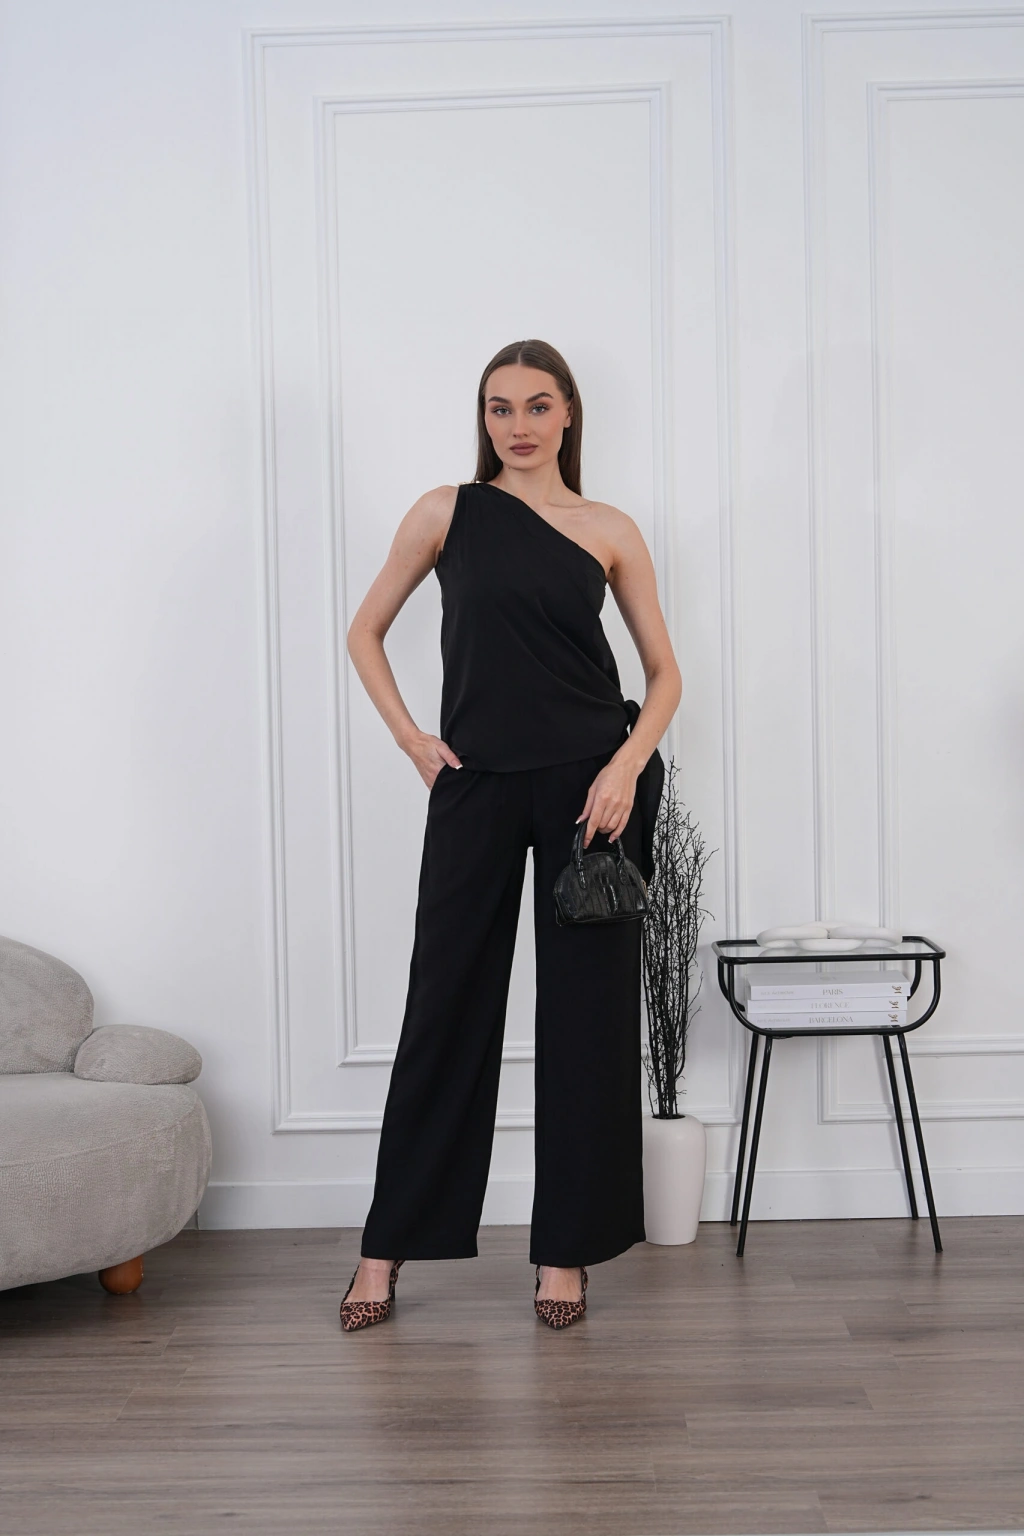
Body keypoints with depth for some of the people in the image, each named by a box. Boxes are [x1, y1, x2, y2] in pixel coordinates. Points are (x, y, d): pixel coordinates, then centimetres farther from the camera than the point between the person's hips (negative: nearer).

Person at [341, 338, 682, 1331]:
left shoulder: (610, 531, 6)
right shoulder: (448, 513, 5)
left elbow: (664, 671, 7)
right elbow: (366, 632, 12)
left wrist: (626, 765, -9)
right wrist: (410, 740, 1)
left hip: (589, 784, 1)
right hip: (475, 785, 0)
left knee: (586, 1009, 4)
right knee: (447, 1000, 5)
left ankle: (565, 1247, 16)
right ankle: (389, 1241, 17)